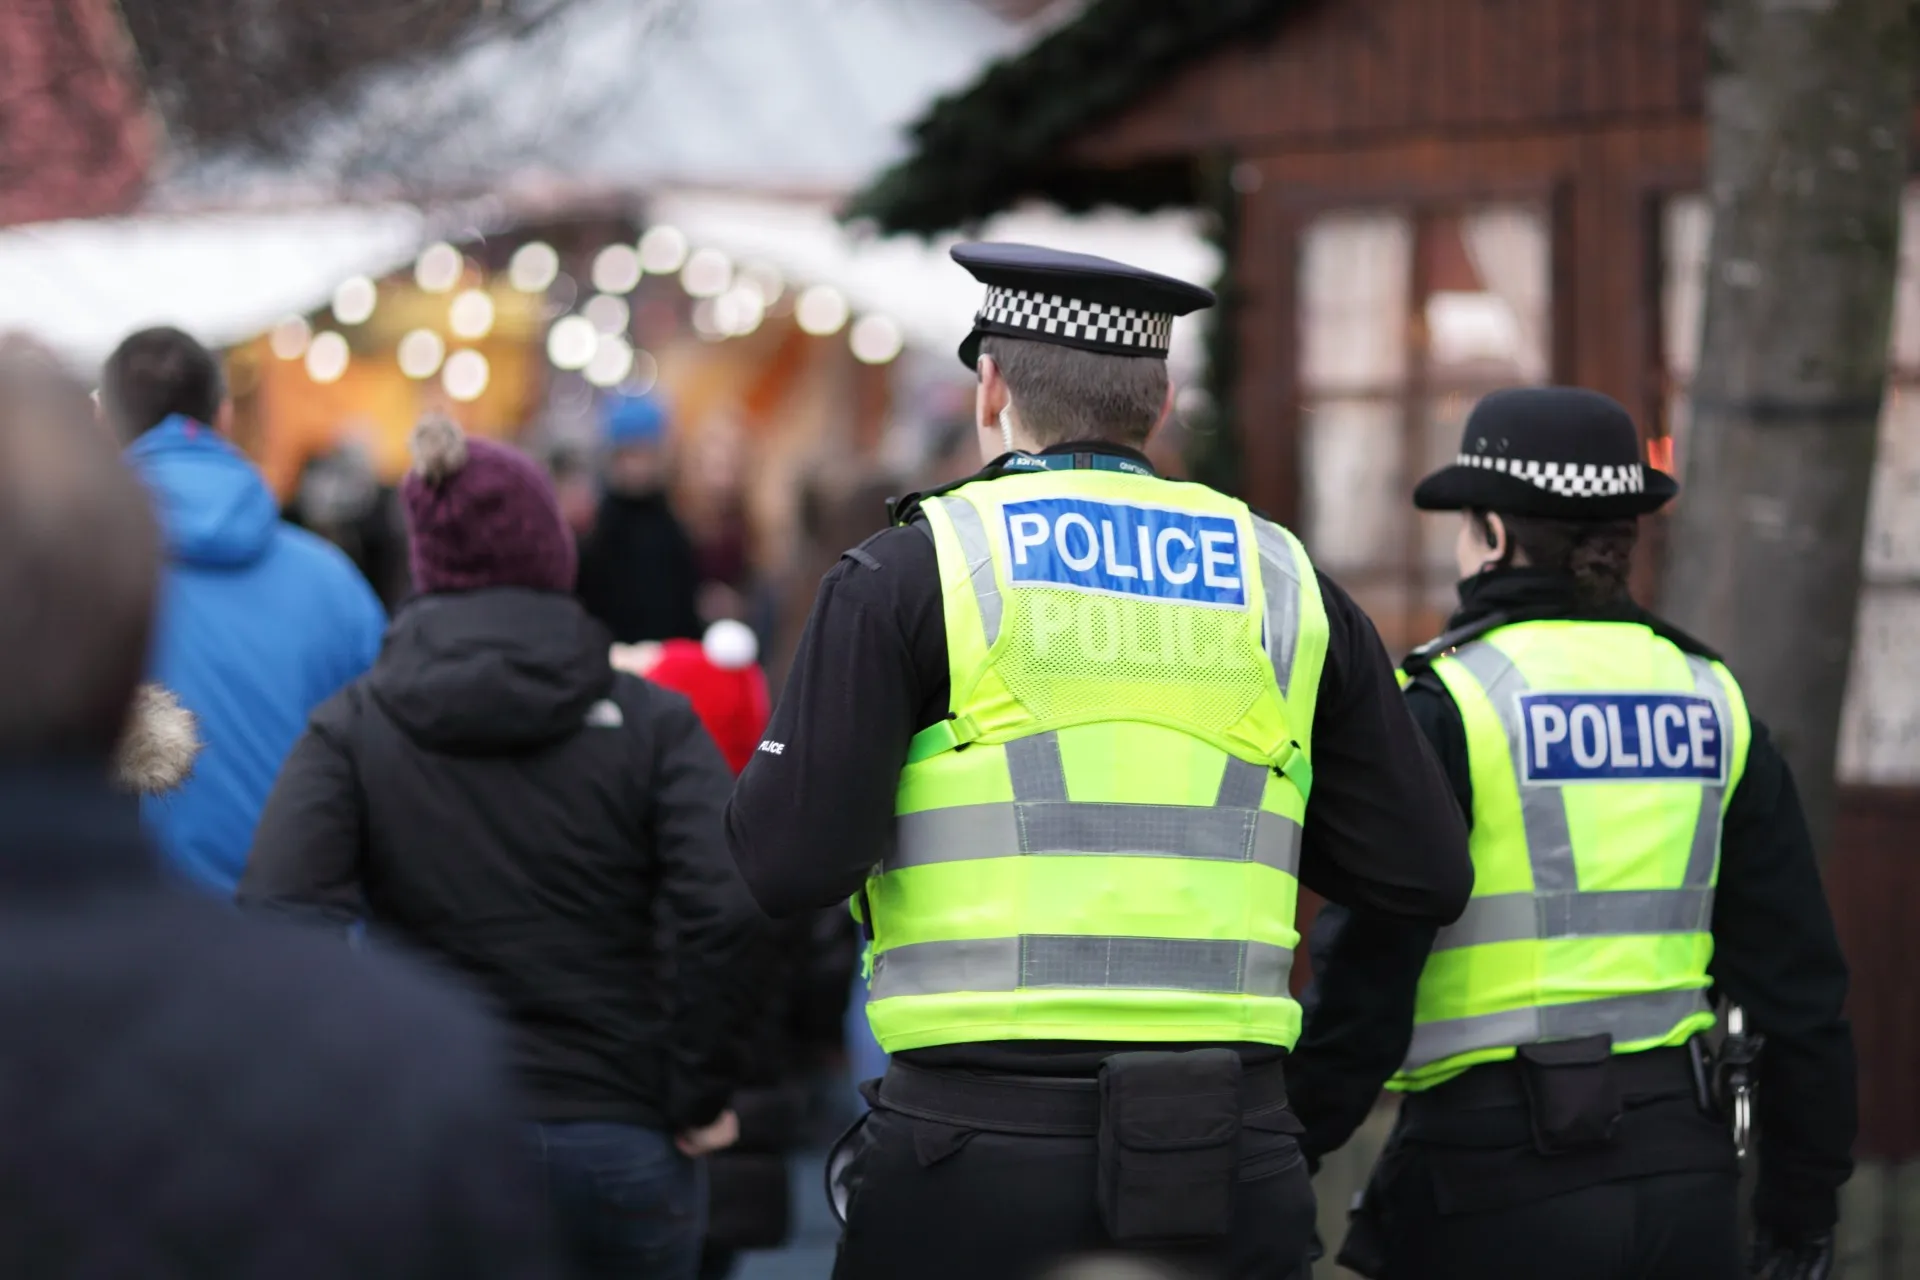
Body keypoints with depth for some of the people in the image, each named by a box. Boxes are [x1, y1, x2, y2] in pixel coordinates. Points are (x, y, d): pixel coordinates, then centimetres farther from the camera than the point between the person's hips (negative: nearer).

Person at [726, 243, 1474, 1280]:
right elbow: (1428, 876, 9)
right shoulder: (1285, 586, 11)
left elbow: (793, 864, -7)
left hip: (980, 1154, -3)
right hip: (1230, 1171, 3)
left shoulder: (910, 569, 1)